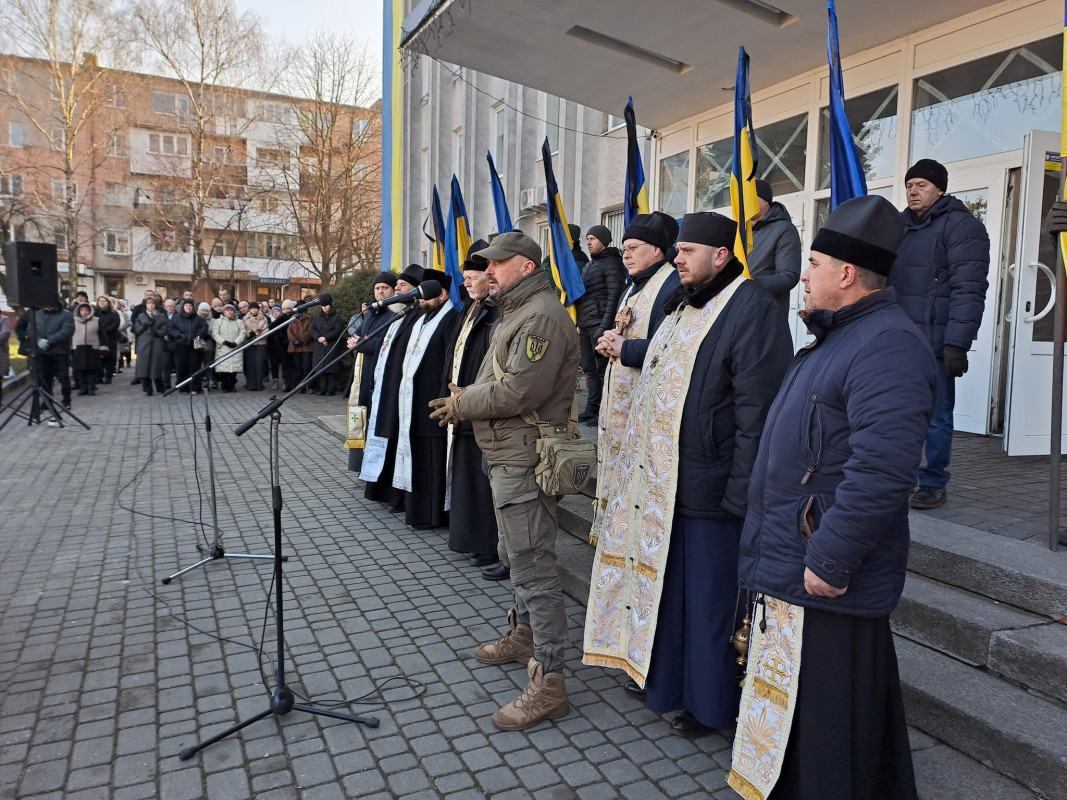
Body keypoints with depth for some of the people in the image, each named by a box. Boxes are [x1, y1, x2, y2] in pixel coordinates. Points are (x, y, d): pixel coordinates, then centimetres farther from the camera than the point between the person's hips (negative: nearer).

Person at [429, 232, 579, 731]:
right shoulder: (516, 313, 19)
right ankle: (523, 636, 41)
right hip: (507, 457, 11)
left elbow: (519, 391, -24)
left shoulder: (541, 316, -16)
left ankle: (548, 682, 1)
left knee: (533, 564, -7)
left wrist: (462, 403, -11)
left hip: (524, 461, -11)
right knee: (517, 555, 23)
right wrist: (464, 402, 5)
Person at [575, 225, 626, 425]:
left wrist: (605, 326, -19)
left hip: (600, 324, -9)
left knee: (602, 369, -6)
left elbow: (614, 297, -14)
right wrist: (579, 326, 18)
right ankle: (592, 410, 18)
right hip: (585, 325, 9)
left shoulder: (611, 263, -6)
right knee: (590, 369, 11)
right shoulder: (590, 264, 21)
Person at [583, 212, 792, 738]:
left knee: (706, 594, 5)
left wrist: (739, 493, -22)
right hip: (660, 480, 9)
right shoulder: (684, 305, 16)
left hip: (706, 488, -9)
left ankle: (709, 703, 23)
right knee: (662, 580, 19)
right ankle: (661, 675, 38)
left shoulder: (750, 308, -15)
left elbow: (756, 412, -20)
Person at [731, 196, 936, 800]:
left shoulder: (888, 346, -19)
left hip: (825, 580, -10)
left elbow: (880, 471, -29)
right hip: (789, 565, 11)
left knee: (824, 731, 4)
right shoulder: (841, 336, 16)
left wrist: (830, 560, -24)